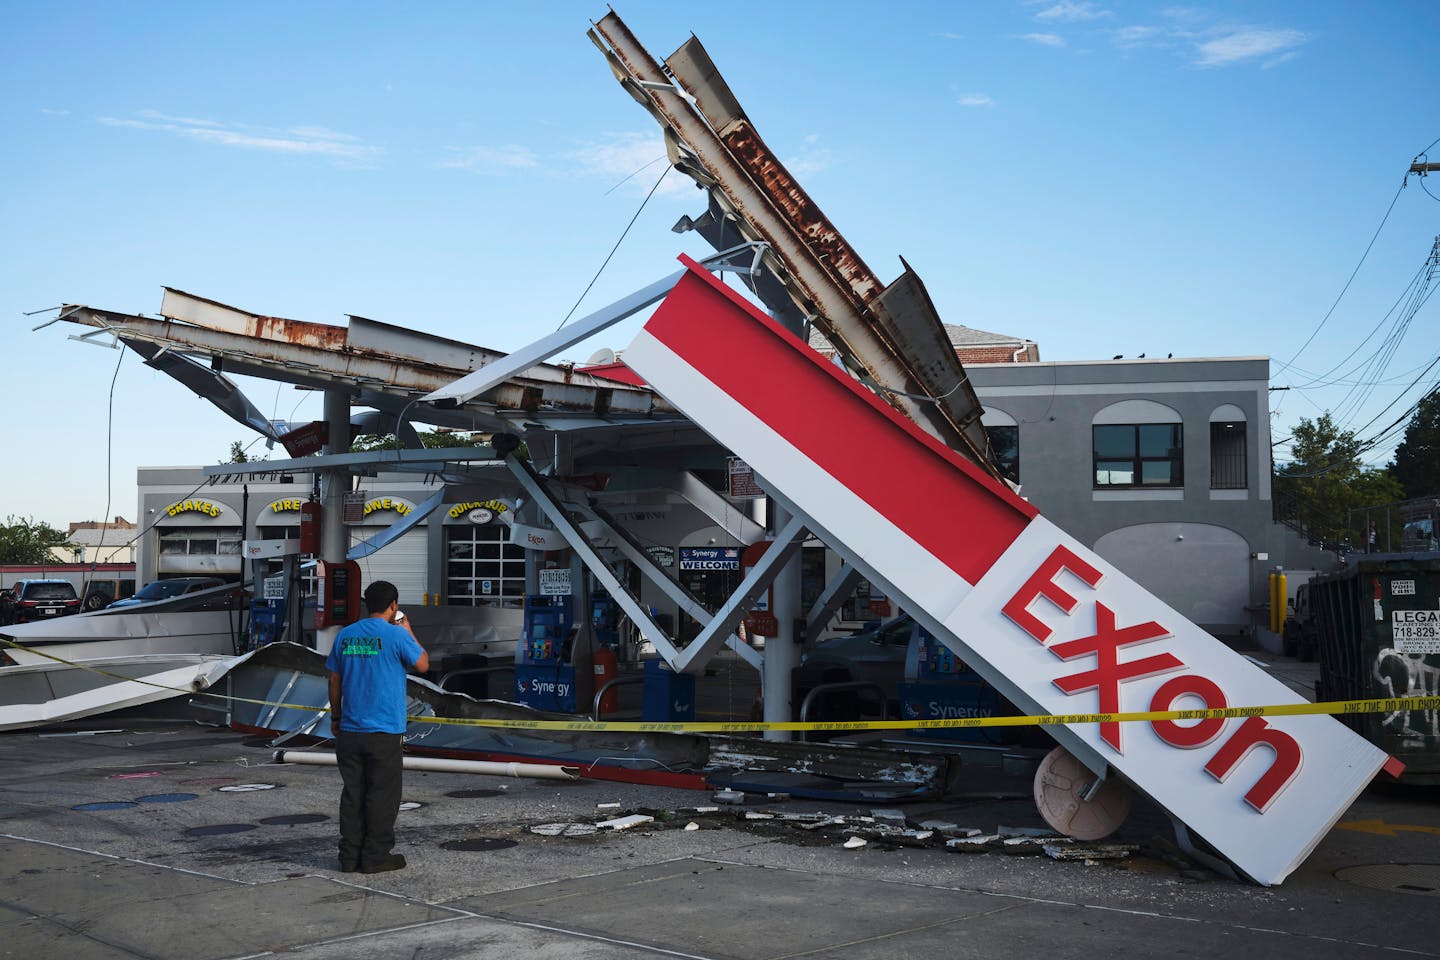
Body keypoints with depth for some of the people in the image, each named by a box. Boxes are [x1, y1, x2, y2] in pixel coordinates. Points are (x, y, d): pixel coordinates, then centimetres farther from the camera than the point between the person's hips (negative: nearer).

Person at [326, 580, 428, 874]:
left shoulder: (345, 635, 6)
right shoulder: (396, 635, -10)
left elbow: (334, 681, 11)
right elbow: (423, 665, 2)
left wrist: (336, 717, 21)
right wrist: (409, 632, 12)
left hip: (349, 732, 5)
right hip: (384, 732, -5)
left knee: (353, 794, 10)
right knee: (382, 795, 3)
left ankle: (350, 855, 13)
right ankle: (376, 856, 6)